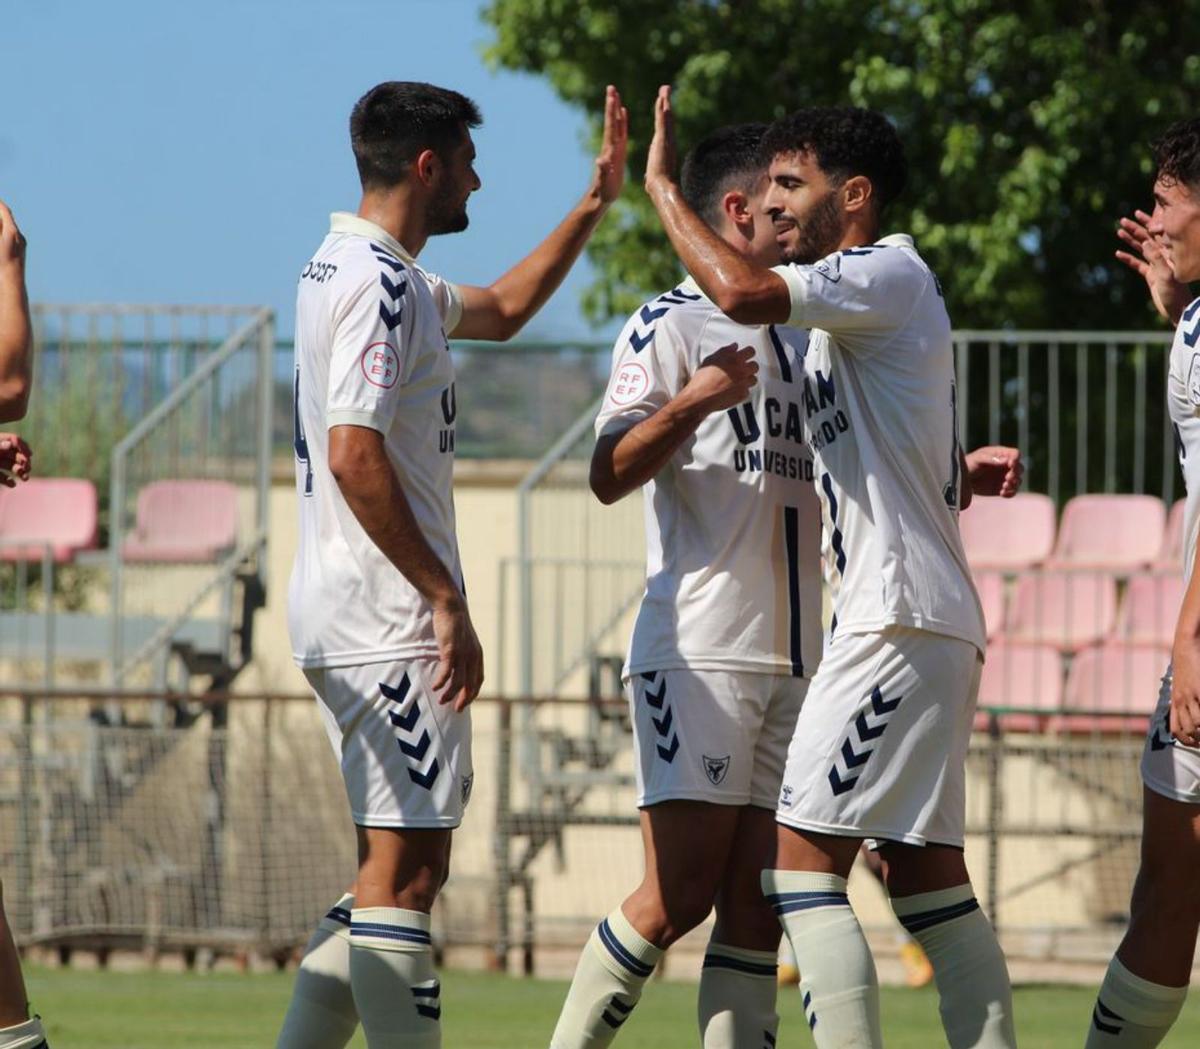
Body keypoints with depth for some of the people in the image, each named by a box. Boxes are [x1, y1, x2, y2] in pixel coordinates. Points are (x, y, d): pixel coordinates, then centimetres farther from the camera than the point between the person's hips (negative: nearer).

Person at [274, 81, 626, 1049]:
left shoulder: (350, 270, 19)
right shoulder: (379, 282, -13)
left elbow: (501, 310, 36)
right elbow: (355, 453, -22)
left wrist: (593, 208, 32)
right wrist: (446, 600, -20)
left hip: (345, 616, 10)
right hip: (389, 620, -10)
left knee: (400, 869, 13)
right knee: (405, 870, -11)